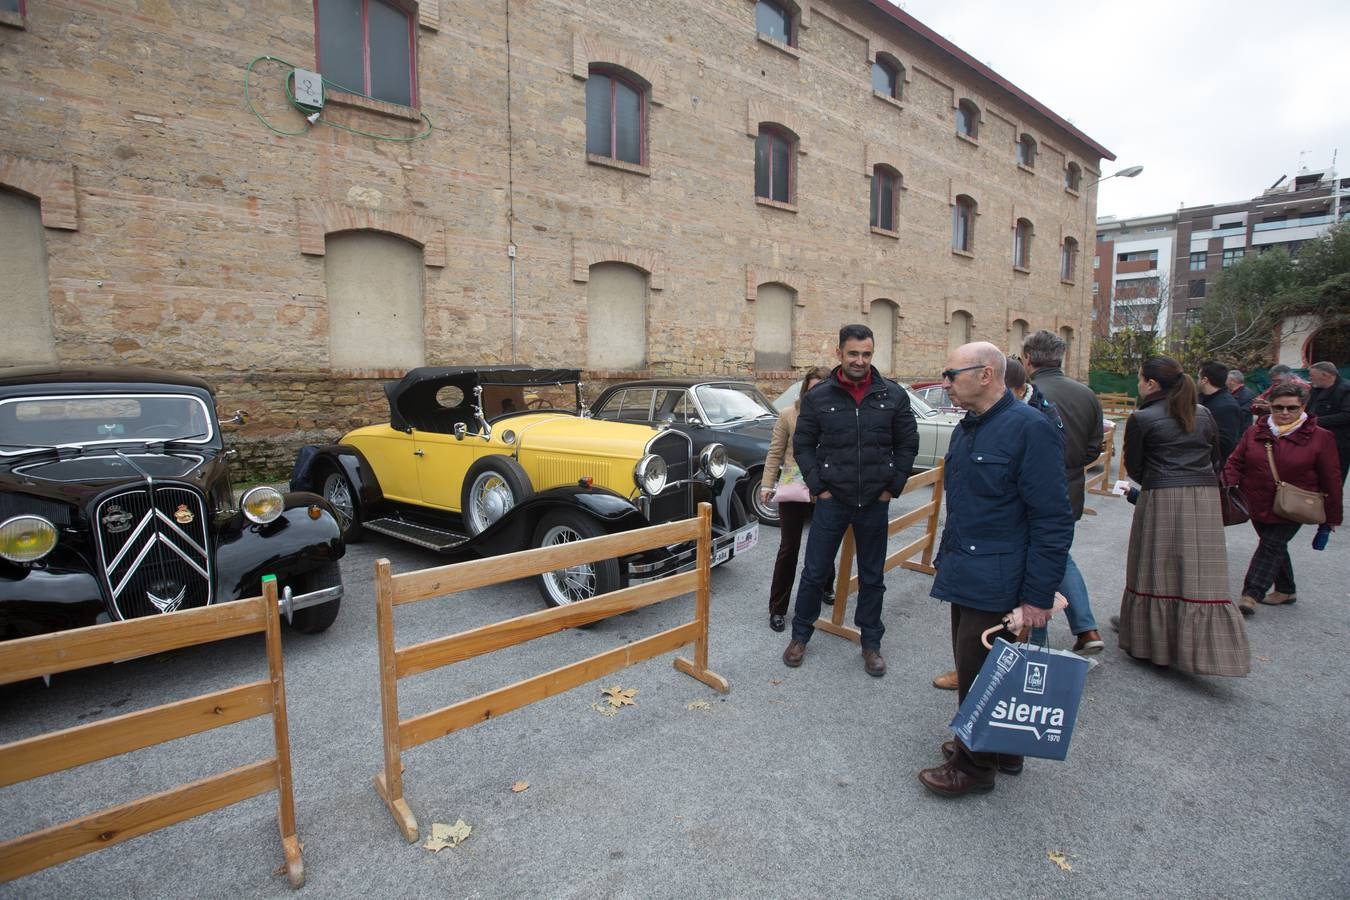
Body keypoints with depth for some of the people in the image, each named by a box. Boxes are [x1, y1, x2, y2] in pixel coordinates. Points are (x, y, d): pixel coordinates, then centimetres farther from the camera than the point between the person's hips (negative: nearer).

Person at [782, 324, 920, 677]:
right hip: (832, 500, -1)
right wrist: (818, 486, -5)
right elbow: (803, 445, 1)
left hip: (875, 503, 1)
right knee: (814, 572, 8)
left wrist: (893, 487, 0)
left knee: (872, 577, 14)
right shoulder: (818, 396, -4)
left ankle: (871, 642, 30)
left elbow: (908, 444, 5)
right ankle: (800, 634, 26)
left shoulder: (893, 395, -1)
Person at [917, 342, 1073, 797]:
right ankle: (999, 748, 39)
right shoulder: (965, 429, 12)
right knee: (974, 669, 19)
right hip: (966, 576, 9)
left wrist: (1038, 596, -18)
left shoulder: (1031, 428, -17)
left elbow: (1053, 520, -18)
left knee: (979, 675, 4)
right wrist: (946, 562, 18)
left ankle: (976, 765, 23)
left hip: (997, 584, -9)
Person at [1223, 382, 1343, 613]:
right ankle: (1286, 590, 32)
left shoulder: (1319, 437, -3)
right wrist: (1227, 485, -16)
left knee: (1272, 545, -9)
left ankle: (1251, 595, -10)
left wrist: (1332, 515, 1)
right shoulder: (1254, 432, 3)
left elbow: (1330, 478, 0)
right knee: (1275, 546, 16)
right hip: (1259, 506, 4)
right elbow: (1235, 462, 3)